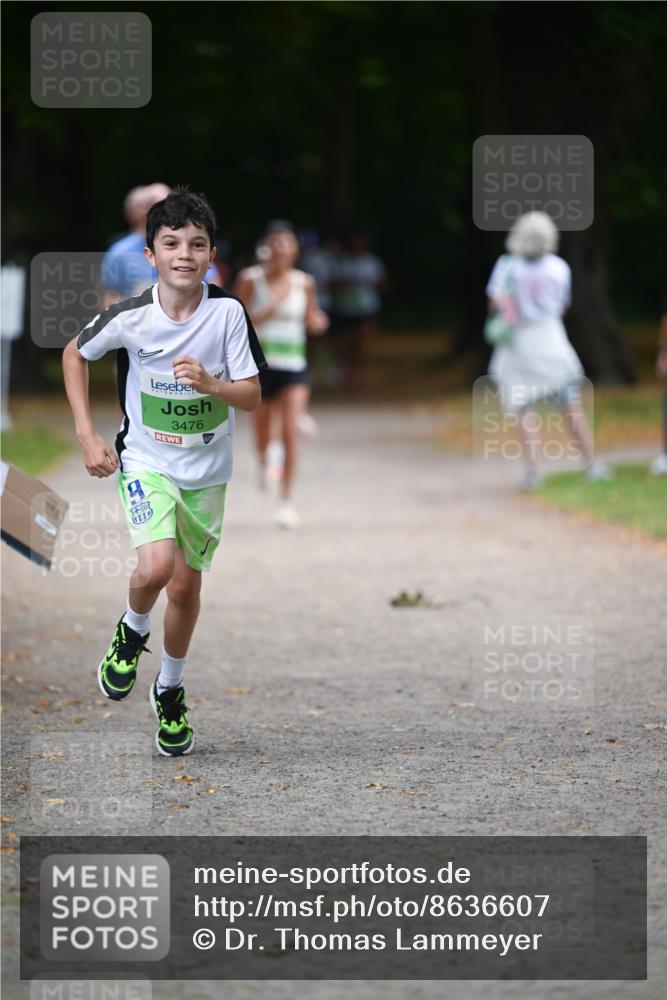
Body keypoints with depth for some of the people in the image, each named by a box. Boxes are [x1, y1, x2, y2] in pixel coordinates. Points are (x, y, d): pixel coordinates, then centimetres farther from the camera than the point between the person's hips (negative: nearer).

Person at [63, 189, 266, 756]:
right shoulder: (130, 317, -15)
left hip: (207, 471, 2)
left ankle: (171, 691, 36)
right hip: (146, 461, -2)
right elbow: (76, 354, 4)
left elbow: (252, 396, -10)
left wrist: (209, 384, -31)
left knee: (186, 586, 11)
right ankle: (133, 632, 10)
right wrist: (87, 435, -1)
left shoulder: (228, 312, -14)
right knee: (156, 566, -24)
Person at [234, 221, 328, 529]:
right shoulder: (250, 280, -4)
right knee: (262, 431, 12)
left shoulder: (304, 283, 1)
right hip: (260, 364, 0)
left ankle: (287, 500, -8)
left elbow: (312, 322, 14)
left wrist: (318, 322, -8)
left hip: (293, 365, 0)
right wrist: (265, 313, -20)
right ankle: (263, 462, 50)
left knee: (290, 431, -14)